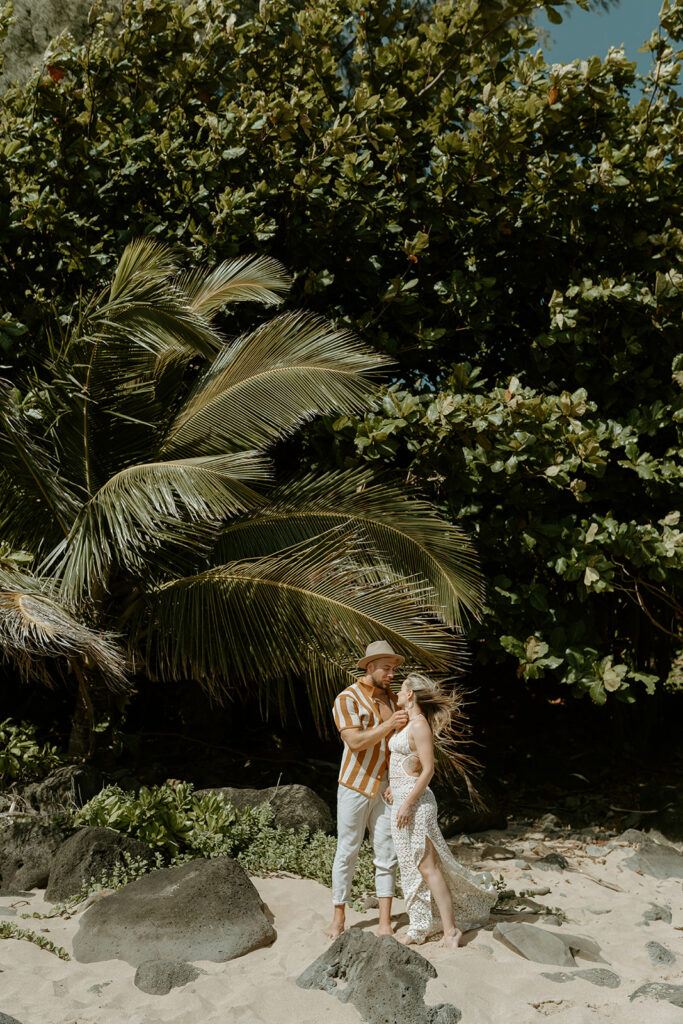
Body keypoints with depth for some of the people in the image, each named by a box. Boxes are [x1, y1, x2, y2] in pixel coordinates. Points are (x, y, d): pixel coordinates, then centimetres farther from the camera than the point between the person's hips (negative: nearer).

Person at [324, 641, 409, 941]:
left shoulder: (392, 699, 9)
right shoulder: (347, 699, -9)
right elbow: (355, 741, -20)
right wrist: (389, 725, -24)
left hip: (385, 789, 4)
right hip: (355, 786, -4)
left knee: (387, 855, 2)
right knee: (347, 853, 5)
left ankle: (385, 923, 9)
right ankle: (339, 918, 20)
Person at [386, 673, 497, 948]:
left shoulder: (420, 725, -15)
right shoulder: (408, 723, 14)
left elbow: (428, 770, -19)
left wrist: (407, 804, -21)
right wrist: (394, 787, 19)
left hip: (415, 802, -10)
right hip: (402, 800, 10)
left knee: (428, 866, -7)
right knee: (411, 867, 12)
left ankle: (451, 930, -1)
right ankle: (420, 927, 19)